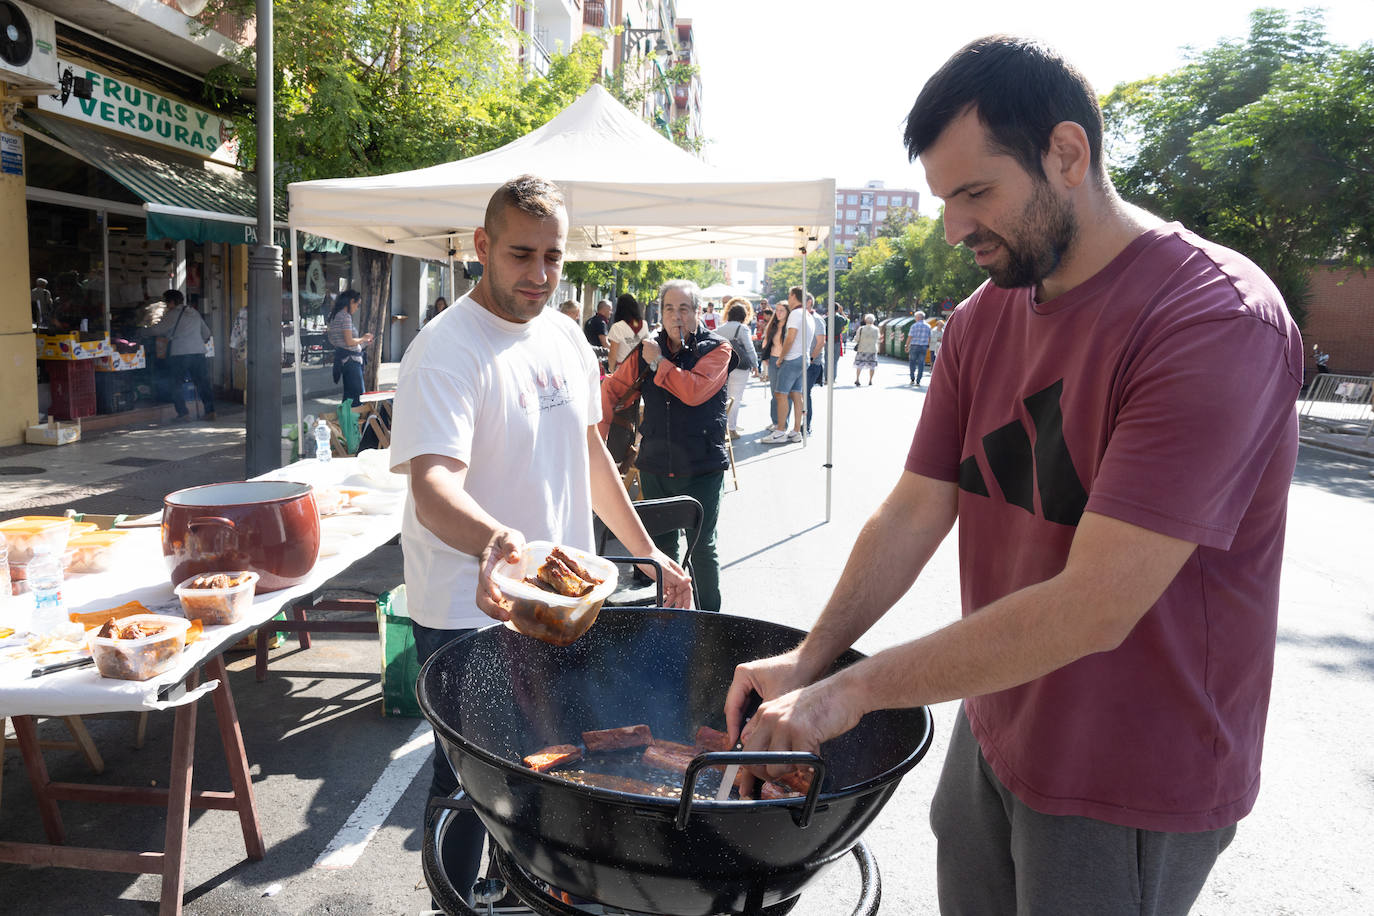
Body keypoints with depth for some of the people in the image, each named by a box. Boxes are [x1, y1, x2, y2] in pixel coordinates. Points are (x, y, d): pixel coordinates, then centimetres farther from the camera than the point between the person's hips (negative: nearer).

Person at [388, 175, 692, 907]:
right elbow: (432, 482, -31)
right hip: (471, 614, -7)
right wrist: (491, 540, -52)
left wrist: (645, 551, 15)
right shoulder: (444, 350, -18)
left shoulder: (565, 339, 6)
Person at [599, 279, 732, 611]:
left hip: (702, 468, -3)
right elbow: (612, 388, 17)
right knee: (661, 546, 12)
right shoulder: (647, 350, 7)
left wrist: (659, 362, -11)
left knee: (702, 548, 3)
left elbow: (694, 391, -21)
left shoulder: (716, 349, -4)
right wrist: (598, 435, 10)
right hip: (655, 466, 4)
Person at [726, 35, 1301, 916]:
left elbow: (1094, 607, -30)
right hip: (993, 732, 6)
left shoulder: (1218, 320, -24)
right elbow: (914, 514, 0)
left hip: (1131, 779, -6)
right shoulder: (980, 321, 1)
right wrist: (807, 662, -10)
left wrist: (854, 689, -24)